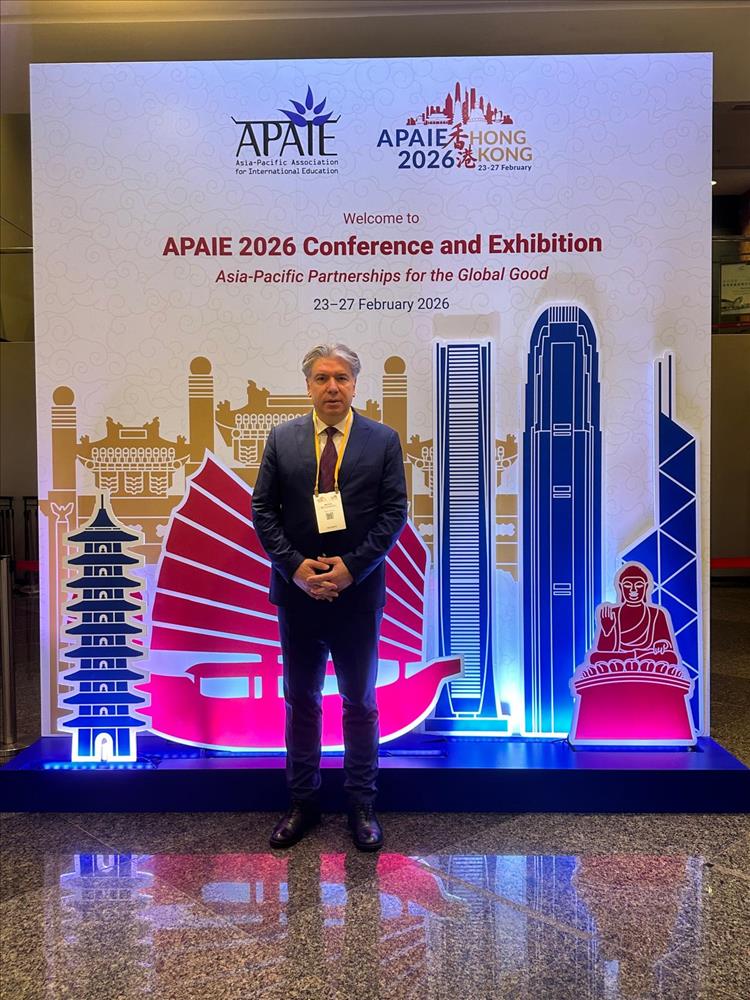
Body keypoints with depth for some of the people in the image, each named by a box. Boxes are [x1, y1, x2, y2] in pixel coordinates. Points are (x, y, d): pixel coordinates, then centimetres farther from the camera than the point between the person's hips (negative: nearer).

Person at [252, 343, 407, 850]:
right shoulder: (282, 438, 3)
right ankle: (303, 801, 31)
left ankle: (362, 804, 28)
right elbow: (263, 510, 1)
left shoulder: (384, 440, -1)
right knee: (301, 700, 14)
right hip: (298, 591, 2)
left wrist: (351, 567, -15)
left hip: (359, 593, -1)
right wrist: (294, 565, -11)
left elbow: (394, 511, -5)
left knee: (361, 702, 11)